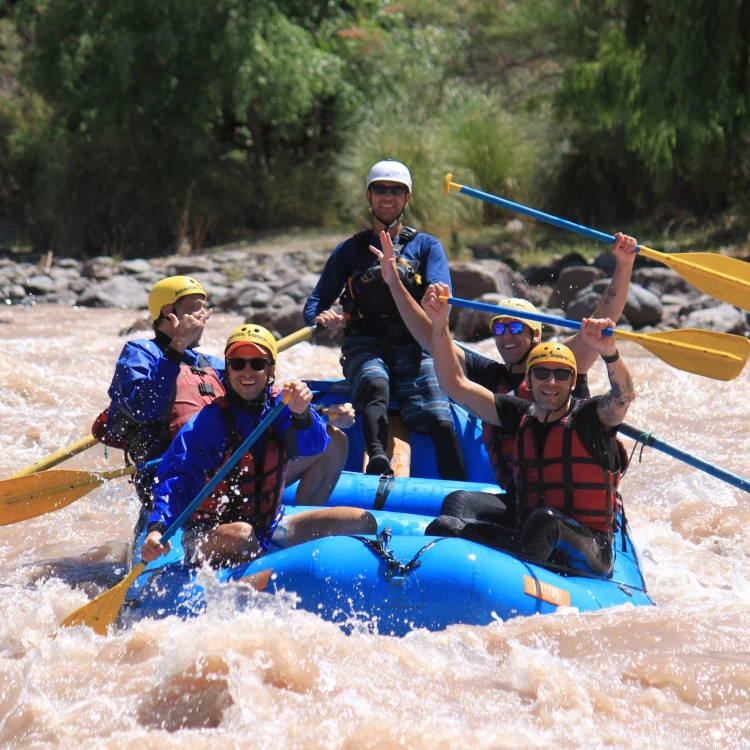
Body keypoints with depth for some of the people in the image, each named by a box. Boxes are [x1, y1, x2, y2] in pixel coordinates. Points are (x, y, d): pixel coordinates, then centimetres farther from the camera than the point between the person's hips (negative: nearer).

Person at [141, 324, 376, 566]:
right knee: (240, 534, -40)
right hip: (207, 542, -5)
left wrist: (301, 415, -42)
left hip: (269, 529, 5)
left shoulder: (279, 405, -1)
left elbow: (312, 446, -19)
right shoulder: (207, 423, -15)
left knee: (363, 521, -4)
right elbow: (175, 480, -22)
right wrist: (157, 529, -40)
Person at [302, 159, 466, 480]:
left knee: (440, 421, -23)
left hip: (413, 348, 1)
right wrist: (319, 317, -12)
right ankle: (377, 463, -54)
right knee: (375, 384, -36)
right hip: (365, 346, 0)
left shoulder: (426, 246, 16)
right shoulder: (350, 250, 19)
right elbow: (315, 302, 14)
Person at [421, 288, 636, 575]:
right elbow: (455, 384, 10)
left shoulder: (590, 416, -2)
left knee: (545, 520, -37)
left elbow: (624, 395, -24)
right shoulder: (520, 416, 11)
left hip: (588, 549, -5)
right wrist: (440, 326, -1)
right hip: (527, 537, 5)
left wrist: (609, 353, -44)